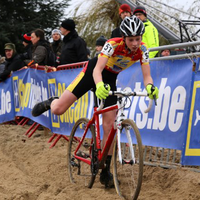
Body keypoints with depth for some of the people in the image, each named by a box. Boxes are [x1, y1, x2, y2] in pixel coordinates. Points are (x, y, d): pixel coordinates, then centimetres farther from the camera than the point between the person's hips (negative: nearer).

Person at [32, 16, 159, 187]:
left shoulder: (142, 49, -20)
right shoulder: (113, 44, -31)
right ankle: (50, 103, 30)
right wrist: (99, 85, -59)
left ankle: (106, 171, 3)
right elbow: (97, 69, -37)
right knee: (58, 110, -10)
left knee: (109, 126, -7)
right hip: (93, 72, -3)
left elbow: (147, 76, -22)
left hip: (110, 78, 3)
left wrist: (150, 87, -46)